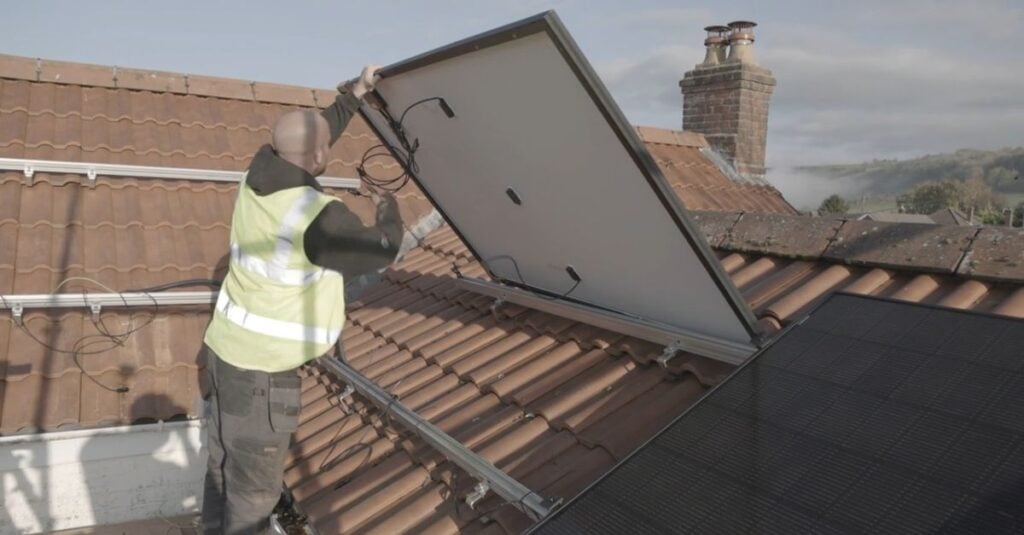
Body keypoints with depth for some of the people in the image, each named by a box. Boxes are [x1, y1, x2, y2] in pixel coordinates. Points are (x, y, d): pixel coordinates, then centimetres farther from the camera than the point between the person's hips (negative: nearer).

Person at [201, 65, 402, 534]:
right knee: (254, 482, 8)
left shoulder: (258, 174, -3)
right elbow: (379, 251, -8)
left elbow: (304, 142, 17)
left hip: (227, 347, 8)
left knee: (226, 464, 23)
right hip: (261, 367, -8)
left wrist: (353, 96, 23)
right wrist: (390, 215, 13)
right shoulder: (318, 215, -24)